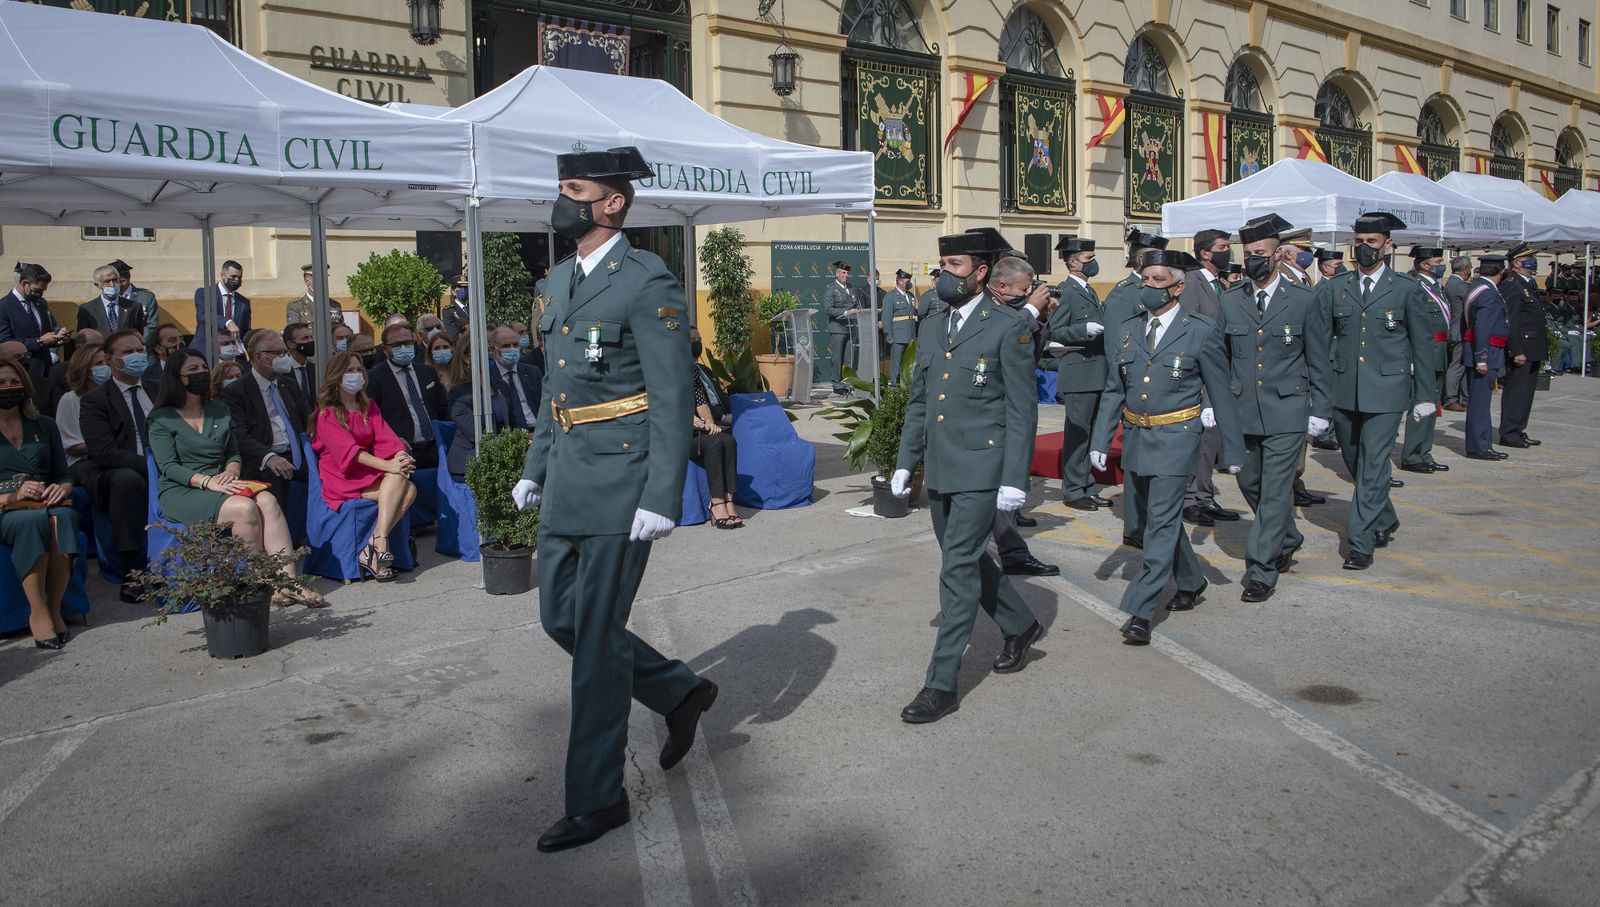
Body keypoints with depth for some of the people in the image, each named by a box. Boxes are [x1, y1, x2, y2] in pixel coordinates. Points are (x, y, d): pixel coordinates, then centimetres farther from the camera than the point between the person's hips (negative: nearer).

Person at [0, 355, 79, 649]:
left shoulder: (44, 426, 18)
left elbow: (63, 475, 17)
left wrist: (61, 489, -7)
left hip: (44, 503, 3)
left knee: (63, 516, -35)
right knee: (32, 519, -38)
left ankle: (54, 609, -31)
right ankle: (38, 613, -33)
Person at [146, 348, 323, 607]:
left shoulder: (220, 411, 19)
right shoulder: (162, 419, 3)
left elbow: (234, 454, 18)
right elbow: (169, 467, -8)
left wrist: (231, 472, -6)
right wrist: (208, 482, -21)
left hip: (220, 485, 5)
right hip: (181, 492, -5)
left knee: (267, 501, -27)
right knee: (244, 508, -32)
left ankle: (287, 579, -35)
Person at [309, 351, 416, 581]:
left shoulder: (369, 407, 18)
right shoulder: (327, 413, -3)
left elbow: (385, 437, 4)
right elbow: (348, 449, -16)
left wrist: (402, 457, -20)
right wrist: (387, 466, -28)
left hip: (369, 473, 6)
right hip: (342, 478, -6)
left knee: (409, 490, -22)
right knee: (397, 478, -28)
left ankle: (371, 551, -27)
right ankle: (380, 544, -33)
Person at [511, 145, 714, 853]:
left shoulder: (648, 284, -13)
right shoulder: (560, 279, 14)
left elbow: (674, 401, -16)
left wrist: (661, 500, -20)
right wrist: (536, 469, 20)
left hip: (619, 481, -9)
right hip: (568, 477, 9)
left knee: (596, 639, -1)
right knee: (560, 617, 15)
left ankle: (596, 799, 14)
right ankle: (680, 693, 34)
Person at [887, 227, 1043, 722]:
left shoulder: (1008, 328, -7)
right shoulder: (931, 329, 13)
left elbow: (1021, 411, -9)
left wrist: (1014, 480, -14)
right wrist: (906, 461, 13)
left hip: (981, 469, -7)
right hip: (938, 472, 7)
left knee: (958, 570, -7)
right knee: (969, 560, 18)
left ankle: (941, 684, -1)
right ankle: (1021, 626, 41)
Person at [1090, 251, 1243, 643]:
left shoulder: (1201, 331, -7)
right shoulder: (1125, 330, 6)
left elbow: (1220, 394, -3)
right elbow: (1114, 391, 10)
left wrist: (1232, 450, 0)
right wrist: (1100, 441, 3)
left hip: (1175, 438, -6)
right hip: (1136, 436, 6)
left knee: (1162, 522, -8)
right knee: (1160, 517, 18)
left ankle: (1140, 612, -6)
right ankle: (1190, 582, 39)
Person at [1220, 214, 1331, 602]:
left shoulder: (1303, 300, -2)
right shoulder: (1230, 301, 6)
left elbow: (1318, 362, 2)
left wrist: (1319, 410, -1)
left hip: (1286, 413, -4)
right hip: (1243, 411, 4)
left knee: (1275, 492, -5)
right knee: (1250, 483, 15)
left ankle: (1262, 572, 1)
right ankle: (1287, 538, 41)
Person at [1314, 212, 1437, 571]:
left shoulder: (1407, 290, 1)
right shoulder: (1333, 288, 7)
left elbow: (1422, 345, 4)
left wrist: (1425, 394, 3)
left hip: (1386, 392, -4)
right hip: (1344, 390, 4)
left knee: (1372, 467, -7)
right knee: (1355, 464, 16)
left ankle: (1360, 544, -2)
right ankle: (1384, 521, 38)